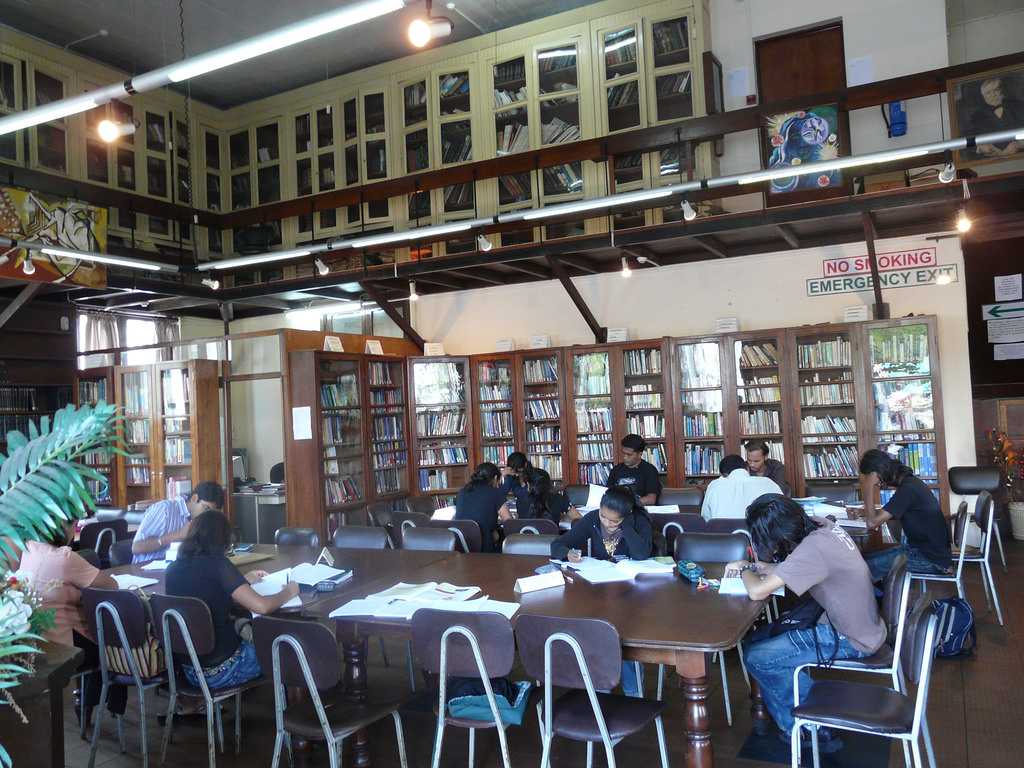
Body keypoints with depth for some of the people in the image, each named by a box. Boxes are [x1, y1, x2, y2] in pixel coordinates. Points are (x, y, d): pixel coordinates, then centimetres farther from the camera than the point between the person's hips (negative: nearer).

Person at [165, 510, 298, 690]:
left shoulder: (174, 569, 0)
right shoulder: (217, 564, -19)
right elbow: (262, 606, -23)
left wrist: (244, 580, 26)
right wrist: (288, 592, -5)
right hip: (220, 671, -7)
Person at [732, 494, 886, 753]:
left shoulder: (812, 549, -31)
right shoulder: (821, 525, -5)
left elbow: (757, 591, -28)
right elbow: (789, 568, 12)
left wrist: (746, 570, -8)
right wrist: (755, 566, 1)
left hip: (850, 641, -9)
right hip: (863, 624, 9)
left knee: (755, 656, -5)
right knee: (771, 635, 18)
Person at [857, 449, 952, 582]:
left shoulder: (908, 489, -23)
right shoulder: (909, 481, 6)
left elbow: (872, 523, -25)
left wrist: (868, 487, -20)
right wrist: (867, 512, 7)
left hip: (932, 560, -10)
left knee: (866, 567, -14)